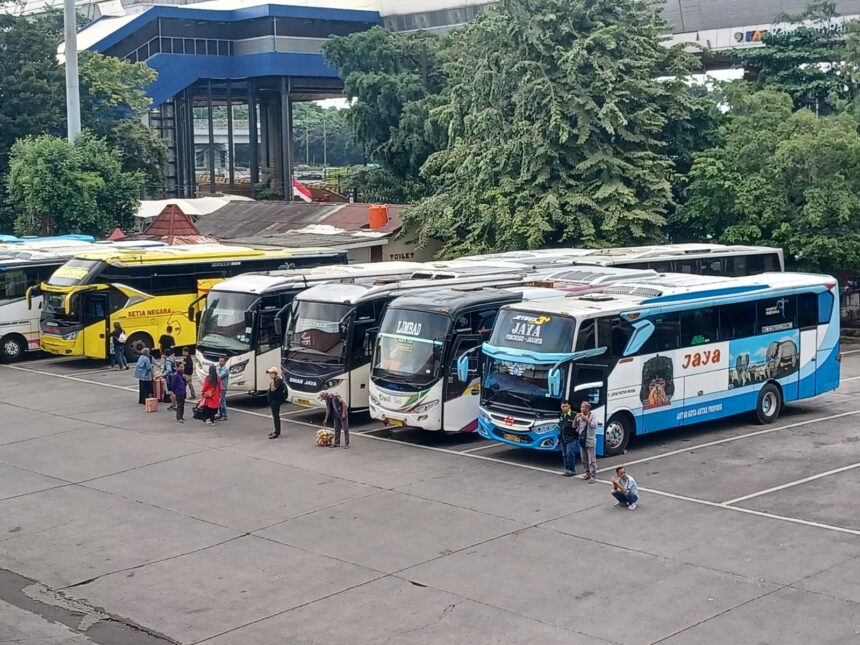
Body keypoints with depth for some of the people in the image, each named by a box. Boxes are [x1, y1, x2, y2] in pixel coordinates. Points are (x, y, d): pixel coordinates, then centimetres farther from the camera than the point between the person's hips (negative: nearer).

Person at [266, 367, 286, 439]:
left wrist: (271, 381, -26)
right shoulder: (274, 380, 12)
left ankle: (277, 433, -8)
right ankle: (276, 431, 27)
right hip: (272, 400, 11)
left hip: (276, 401, -11)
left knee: (276, 416, -9)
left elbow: (273, 389, -27)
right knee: (275, 416, 17)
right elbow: (271, 389, 15)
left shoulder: (279, 380, -18)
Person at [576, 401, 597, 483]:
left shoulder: (592, 416, -8)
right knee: (584, 459, 14)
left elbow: (594, 425, -23)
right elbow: (574, 426, 12)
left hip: (590, 441, -6)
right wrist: (576, 418, -4)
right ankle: (587, 474, 25)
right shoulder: (580, 417, 6)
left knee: (592, 460, -5)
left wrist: (586, 419, -26)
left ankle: (593, 476, -2)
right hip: (582, 441, 6)